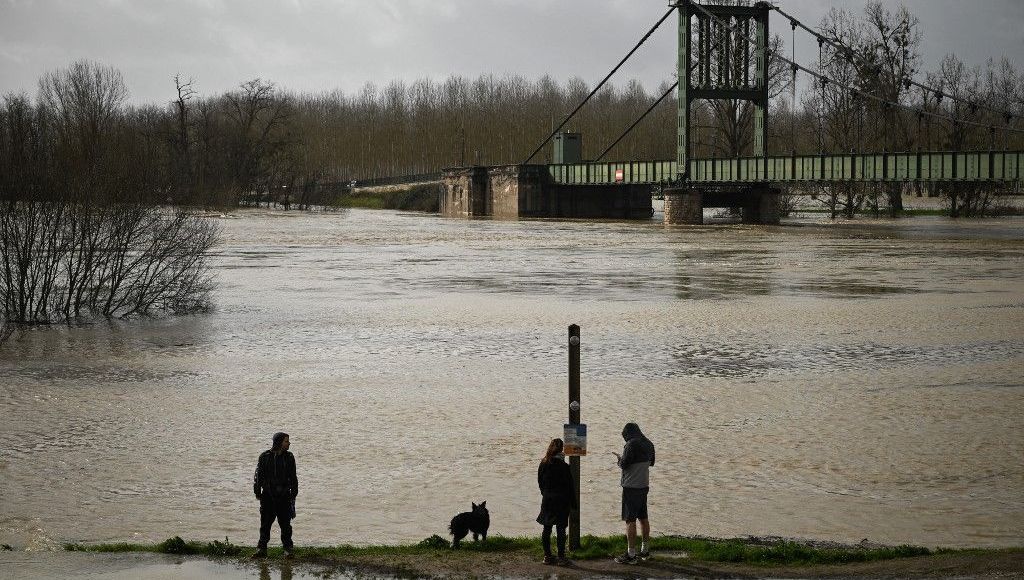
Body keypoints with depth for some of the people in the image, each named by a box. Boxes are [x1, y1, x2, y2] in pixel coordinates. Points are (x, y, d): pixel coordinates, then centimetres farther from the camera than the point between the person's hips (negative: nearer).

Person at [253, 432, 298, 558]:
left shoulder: (289, 457, 4)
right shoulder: (265, 456, -3)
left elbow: (293, 477, 10)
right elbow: (258, 475, 2)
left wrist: (293, 493, 8)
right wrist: (257, 492, 1)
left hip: (284, 496, 1)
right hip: (268, 495, -1)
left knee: (285, 524, 2)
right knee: (265, 523, 4)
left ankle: (288, 549, 10)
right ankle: (262, 549, 12)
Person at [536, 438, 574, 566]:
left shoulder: (543, 465, -1)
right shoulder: (563, 466, -15)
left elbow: (540, 483, 7)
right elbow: (570, 486, -10)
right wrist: (572, 501, -1)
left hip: (547, 501, 5)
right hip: (561, 501, -5)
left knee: (547, 529, 10)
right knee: (561, 529, -1)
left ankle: (547, 556, 13)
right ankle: (561, 557, -1)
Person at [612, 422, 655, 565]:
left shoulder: (632, 444, -16)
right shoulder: (649, 444, 9)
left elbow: (624, 464, -17)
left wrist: (619, 460, 6)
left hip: (631, 487, -8)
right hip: (644, 485, 8)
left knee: (630, 520, -6)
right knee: (643, 518, 17)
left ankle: (631, 554, -7)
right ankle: (645, 550, 24)